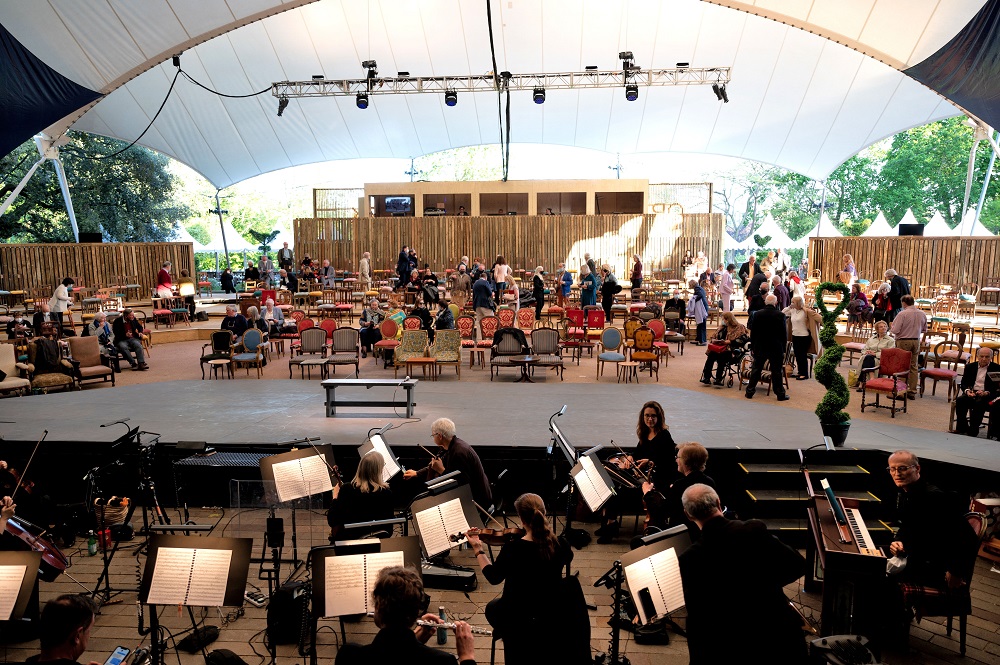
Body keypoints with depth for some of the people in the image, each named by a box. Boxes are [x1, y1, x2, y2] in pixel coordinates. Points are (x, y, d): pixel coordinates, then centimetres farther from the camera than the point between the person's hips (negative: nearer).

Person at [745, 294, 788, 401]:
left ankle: (750, 391, 13)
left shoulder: (757, 315, -4)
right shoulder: (780, 315, -9)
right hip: (776, 348, -2)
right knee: (776, 371, 4)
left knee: (756, 369, 10)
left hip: (760, 348, 2)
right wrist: (783, 348, 4)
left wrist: (753, 346, 11)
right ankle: (780, 394, 9)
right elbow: (784, 333, -5)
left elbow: (752, 332, 1)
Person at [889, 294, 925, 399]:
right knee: (913, 366, 11)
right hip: (916, 342, 5)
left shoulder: (902, 314, -15)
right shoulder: (922, 314, 4)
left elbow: (895, 330, -18)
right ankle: (912, 391, 14)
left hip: (903, 341, -5)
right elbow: (924, 331, 13)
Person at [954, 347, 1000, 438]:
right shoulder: (970, 367, 14)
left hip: (987, 396, -3)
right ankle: (962, 428, -17)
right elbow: (963, 383, 13)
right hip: (971, 393, 3)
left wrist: (987, 393, -21)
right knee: (960, 400, -28)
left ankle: (973, 430, -25)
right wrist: (967, 391, -10)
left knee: (979, 403, -36)